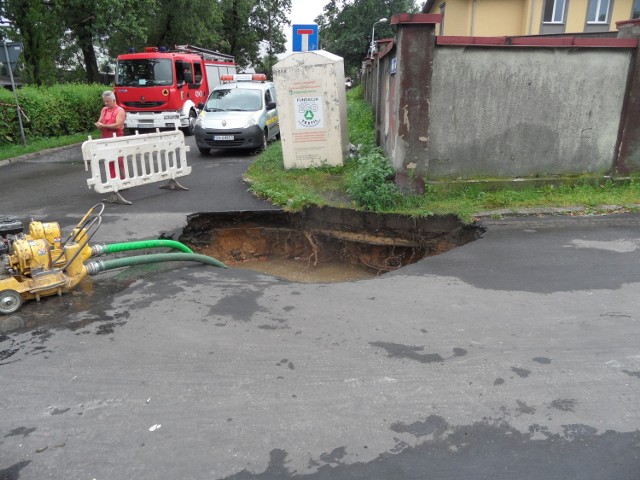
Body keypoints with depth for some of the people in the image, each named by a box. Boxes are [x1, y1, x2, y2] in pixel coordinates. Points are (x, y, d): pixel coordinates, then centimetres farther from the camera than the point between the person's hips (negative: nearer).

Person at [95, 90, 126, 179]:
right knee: (109, 162, 7)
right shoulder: (104, 110, 16)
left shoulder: (120, 111, -6)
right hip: (106, 139, 7)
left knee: (119, 161, -6)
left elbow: (118, 125, -17)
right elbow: (99, 122, 17)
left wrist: (104, 126, -14)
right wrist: (99, 125, -7)